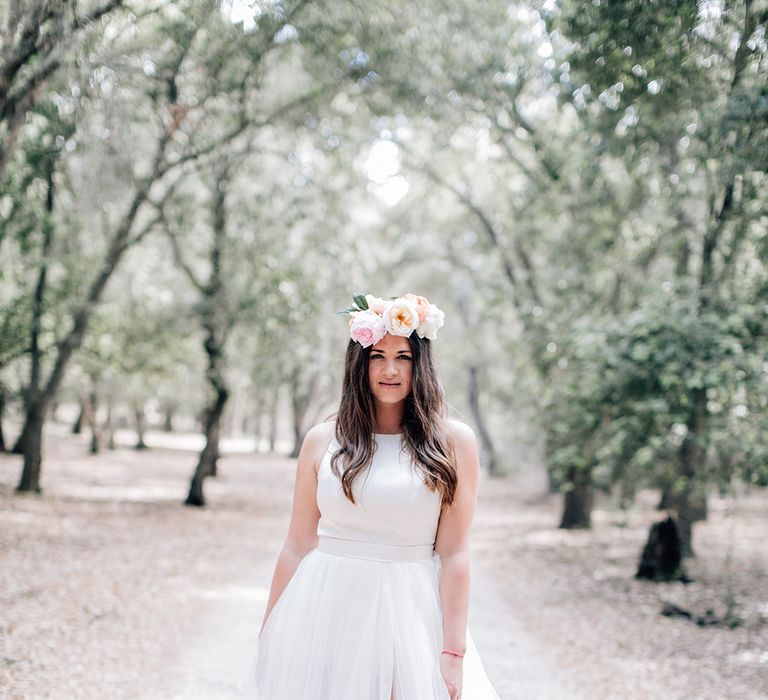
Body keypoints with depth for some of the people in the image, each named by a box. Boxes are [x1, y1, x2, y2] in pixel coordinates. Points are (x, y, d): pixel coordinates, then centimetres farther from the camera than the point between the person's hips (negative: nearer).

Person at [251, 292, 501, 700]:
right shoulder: (322, 441, 3)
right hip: (324, 615, 1)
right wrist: (269, 637, 6)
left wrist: (452, 652, -9)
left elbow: (453, 553, -5)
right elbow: (297, 546, 5)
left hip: (411, 616, -1)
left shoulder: (453, 441, -2)